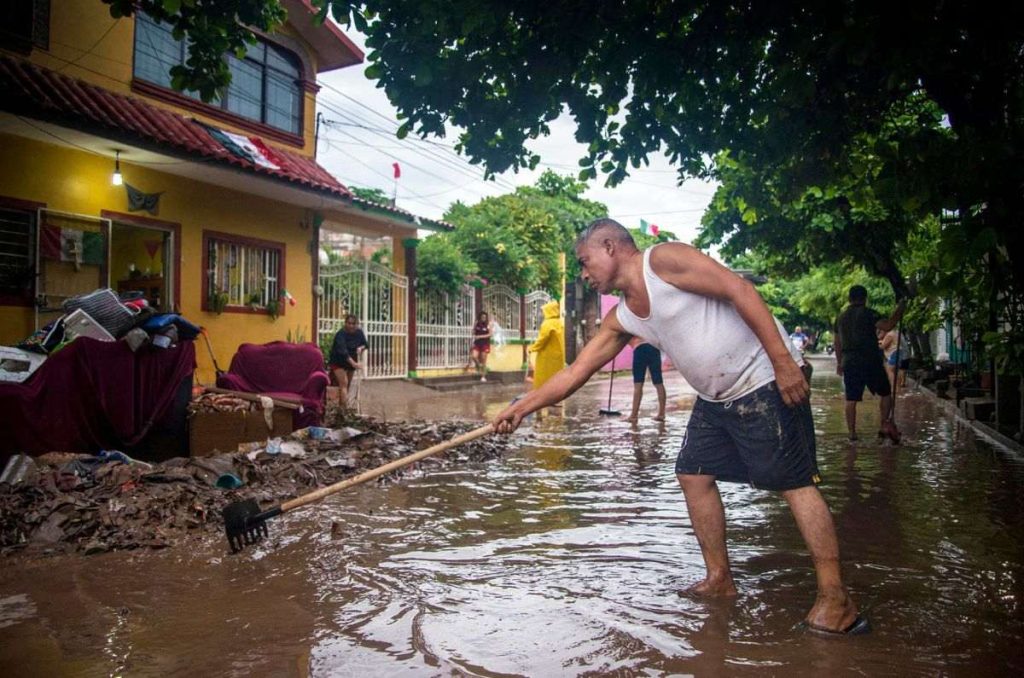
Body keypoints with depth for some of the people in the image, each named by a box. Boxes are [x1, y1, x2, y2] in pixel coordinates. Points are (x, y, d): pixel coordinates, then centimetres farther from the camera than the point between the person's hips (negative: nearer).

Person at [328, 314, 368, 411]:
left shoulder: (359, 332, -7)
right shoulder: (341, 334, -27)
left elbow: (366, 344, 5)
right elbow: (343, 351, -39)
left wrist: (361, 348, -20)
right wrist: (354, 363, -50)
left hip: (351, 362, 6)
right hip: (338, 362, -6)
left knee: (348, 384, 12)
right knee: (344, 383, -19)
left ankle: (341, 406, 26)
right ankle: (344, 406, -27)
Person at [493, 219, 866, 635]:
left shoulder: (663, 260, -15)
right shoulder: (622, 319, 8)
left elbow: (741, 291, -20)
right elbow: (574, 373, 10)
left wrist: (783, 361, -24)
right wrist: (521, 408, 7)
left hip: (764, 382, -9)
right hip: (716, 397, 9)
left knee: (795, 482, -8)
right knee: (693, 476, 9)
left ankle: (835, 599, -1)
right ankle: (720, 578, 20)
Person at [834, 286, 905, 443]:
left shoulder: (841, 317, 15)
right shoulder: (868, 313, -4)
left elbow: (837, 343, 19)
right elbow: (887, 326, -17)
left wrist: (839, 362, 27)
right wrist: (898, 312, -3)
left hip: (849, 362, 4)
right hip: (870, 361, -4)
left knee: (851, 399, 4)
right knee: (885, 393, 11)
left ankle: (852, 433, 4)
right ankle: (885, 425, -1)